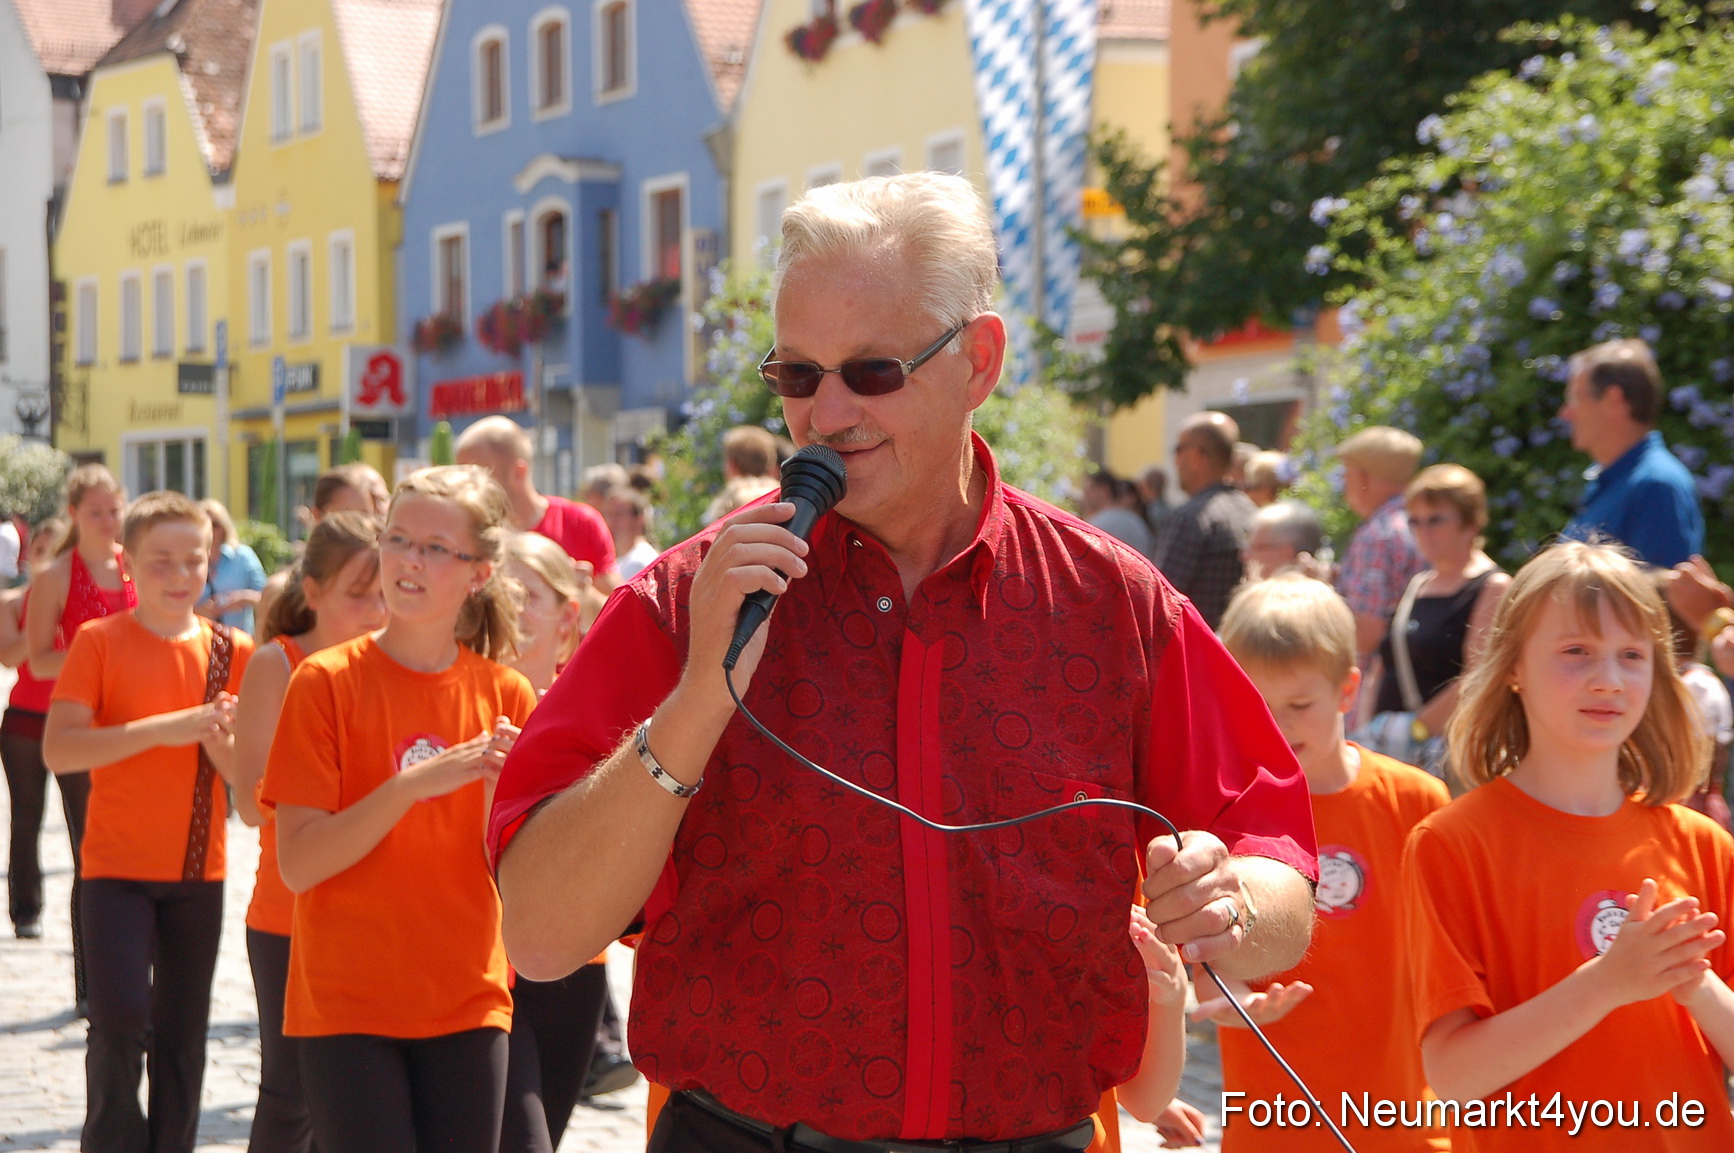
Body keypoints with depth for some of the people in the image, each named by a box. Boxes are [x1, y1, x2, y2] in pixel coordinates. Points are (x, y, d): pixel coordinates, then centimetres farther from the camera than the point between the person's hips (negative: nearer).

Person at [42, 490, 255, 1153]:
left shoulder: (232, 652, 3)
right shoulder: (100, 642, -5)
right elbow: (57, 750, -16)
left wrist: (217, 738, -17)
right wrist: (162, 729, -23)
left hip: (198, 871, 3)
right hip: (117, 866, -3)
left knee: (183, 1034, 7)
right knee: (122, 1017, -13)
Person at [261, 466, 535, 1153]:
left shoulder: (504, 695, 3)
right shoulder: (326, 681, -6)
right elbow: (298, 864, -13)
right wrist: (411, 786, -23)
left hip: (466, 1005, 3)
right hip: (348, 1008, -3)